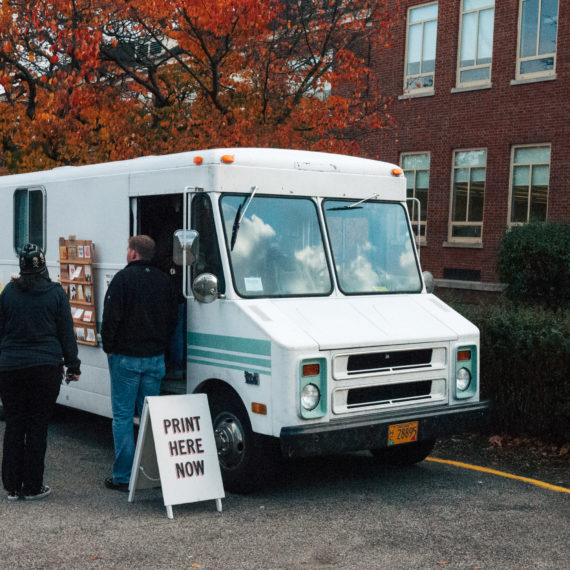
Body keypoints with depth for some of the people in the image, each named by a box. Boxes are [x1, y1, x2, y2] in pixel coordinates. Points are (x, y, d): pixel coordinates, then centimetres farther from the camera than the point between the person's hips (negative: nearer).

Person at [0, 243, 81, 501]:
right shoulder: (56, 293, -3)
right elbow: (66, 333, 0)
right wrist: (73, 366, 7)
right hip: (45, 367, -1)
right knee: (37, 427, 5)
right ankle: (33, 487, 9)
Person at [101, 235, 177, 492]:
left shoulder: (123, 278, -10)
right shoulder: (164, 281, 8)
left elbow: (111, 317, -13)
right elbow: (172, 319, 12)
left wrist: (108, 347, 0)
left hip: (126, 357, -5)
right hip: (155, 358, 5)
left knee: (123, 416, 0)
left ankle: (123, 476, 1)